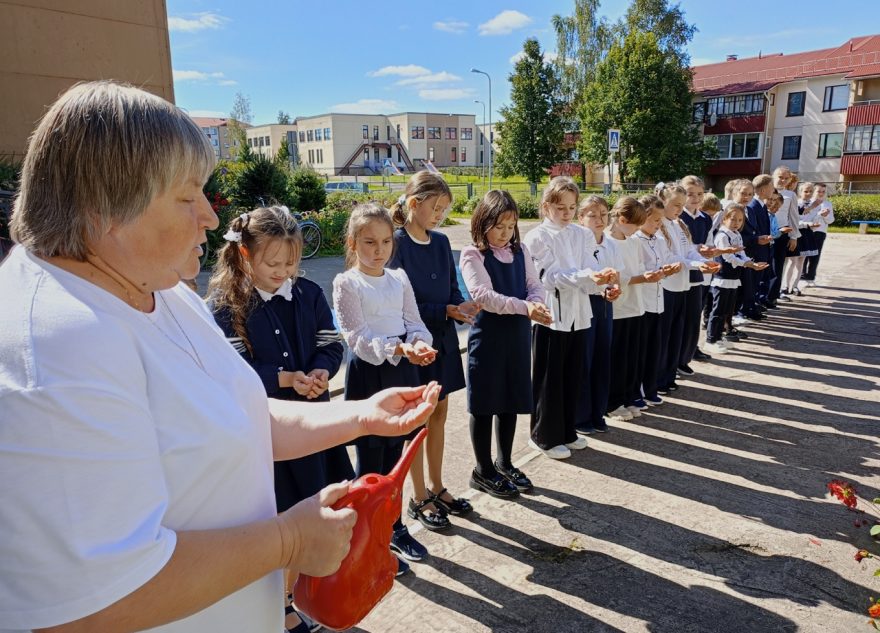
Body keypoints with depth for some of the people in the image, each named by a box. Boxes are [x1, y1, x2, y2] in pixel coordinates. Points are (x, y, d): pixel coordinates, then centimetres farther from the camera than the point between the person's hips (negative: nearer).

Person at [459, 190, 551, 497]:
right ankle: (483, 470, 22)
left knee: (512, 401, 15)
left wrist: (537, 304, -19)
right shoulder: (472, 255, -10)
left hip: (518, 333, 6)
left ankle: (504, 463, 34)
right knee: (485, 404, 6)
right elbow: (484, 296, -20)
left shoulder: (520, 251, 8)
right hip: (487, 335, -6)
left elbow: (535, 285, 5)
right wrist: (525, 307, -29)